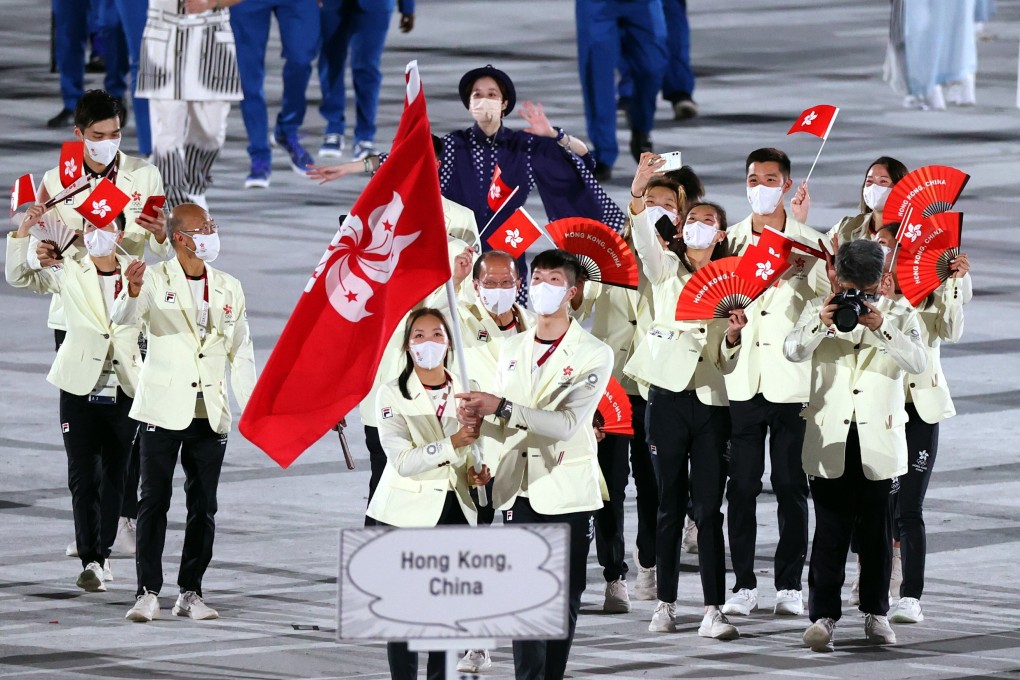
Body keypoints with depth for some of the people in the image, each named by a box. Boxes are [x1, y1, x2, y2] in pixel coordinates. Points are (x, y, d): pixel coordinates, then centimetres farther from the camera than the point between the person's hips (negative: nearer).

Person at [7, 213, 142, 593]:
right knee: (83, 477, -5)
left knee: (114, 477, 7)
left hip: (124, 390, 2)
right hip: (80, 390, -1)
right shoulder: (69, 274, 1)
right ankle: (90, 561, -5)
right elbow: (19, 276, -4)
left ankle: (103, 554, 19)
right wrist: (25, 229, -17)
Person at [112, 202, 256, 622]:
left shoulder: (229, 288, 11)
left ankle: (191, 592, 13)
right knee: (154, 502, -3)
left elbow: (240, 354, 15)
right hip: (163, 410, -4)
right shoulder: (156, 280, -3)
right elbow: (123, 317, -22)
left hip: (210, 414, 4)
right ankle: (148, 593, -1)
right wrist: (133, 290, -45)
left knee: (203, 508, 5)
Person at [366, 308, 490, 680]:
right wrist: (452, 444, -27)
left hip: (455, 509, 4)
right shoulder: (392, 395, -6)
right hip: (408, 511, -4)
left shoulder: (465, 391, 6)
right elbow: (403, 461, -17)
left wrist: (477, 471, -1)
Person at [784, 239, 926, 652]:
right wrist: (820, 325, -28)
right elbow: (792, 351, -9)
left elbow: (918, 362, -12)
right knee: (829, 531, -5)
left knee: (876, 531, 6)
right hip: (831, 439, 0)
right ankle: (823, 615, -6)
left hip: (879, 439, 0)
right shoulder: (819, 309, 6)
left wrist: (882, 328, -25)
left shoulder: (900, 315, 4)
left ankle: (876, 613, 17)